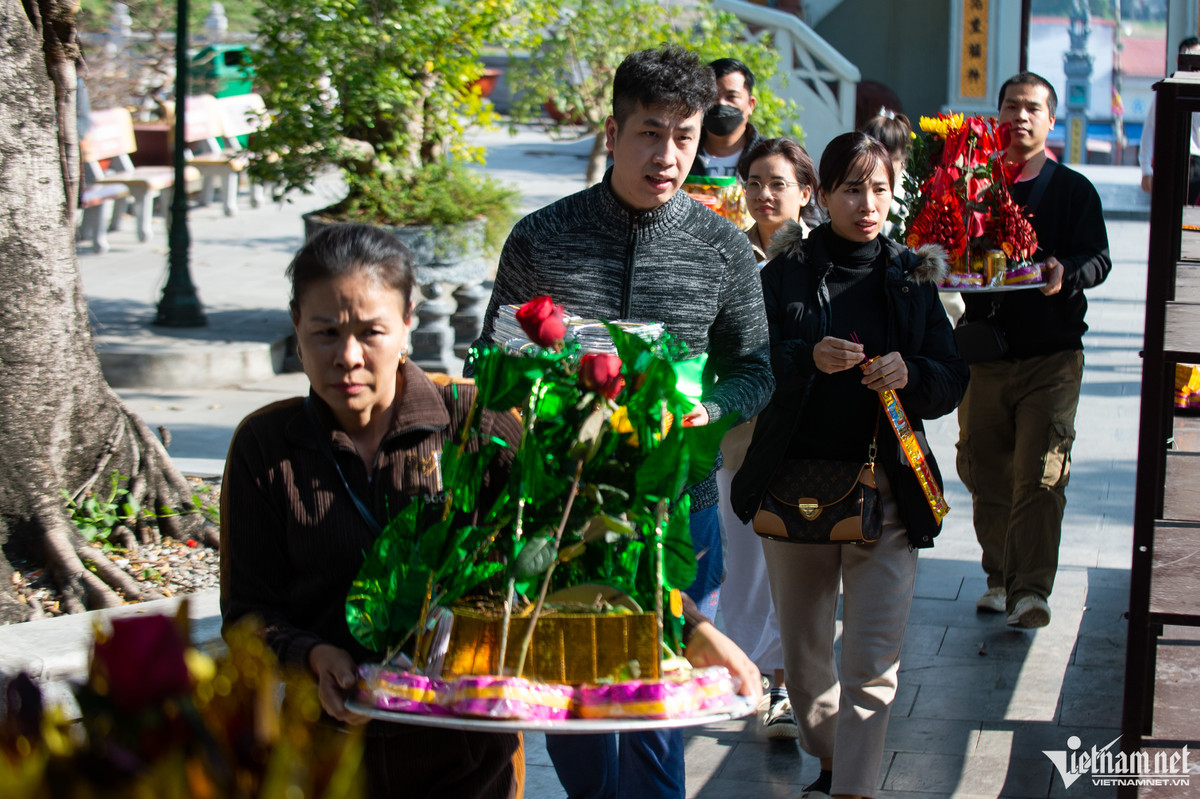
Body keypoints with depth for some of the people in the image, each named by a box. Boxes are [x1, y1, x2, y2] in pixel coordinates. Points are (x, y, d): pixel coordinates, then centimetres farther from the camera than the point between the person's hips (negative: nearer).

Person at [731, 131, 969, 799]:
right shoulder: (786, 273, 2)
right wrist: (809, 358, -25)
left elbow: (953, 383, 5)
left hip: (886, 489, 0)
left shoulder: (912, 279, 6)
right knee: (804, 649, 13)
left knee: (873, 662, -10)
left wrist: (909, 374, -16)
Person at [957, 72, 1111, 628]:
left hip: (1052, 356, -3)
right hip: (985, 349, 3)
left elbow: (1097, 259, -3)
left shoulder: (1073, 190, 6)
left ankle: (1031, 590, -10)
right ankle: (1001, 576, 25)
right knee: (982, 469, 8)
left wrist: (1065, 274, -24)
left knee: (1040, 473, -11)